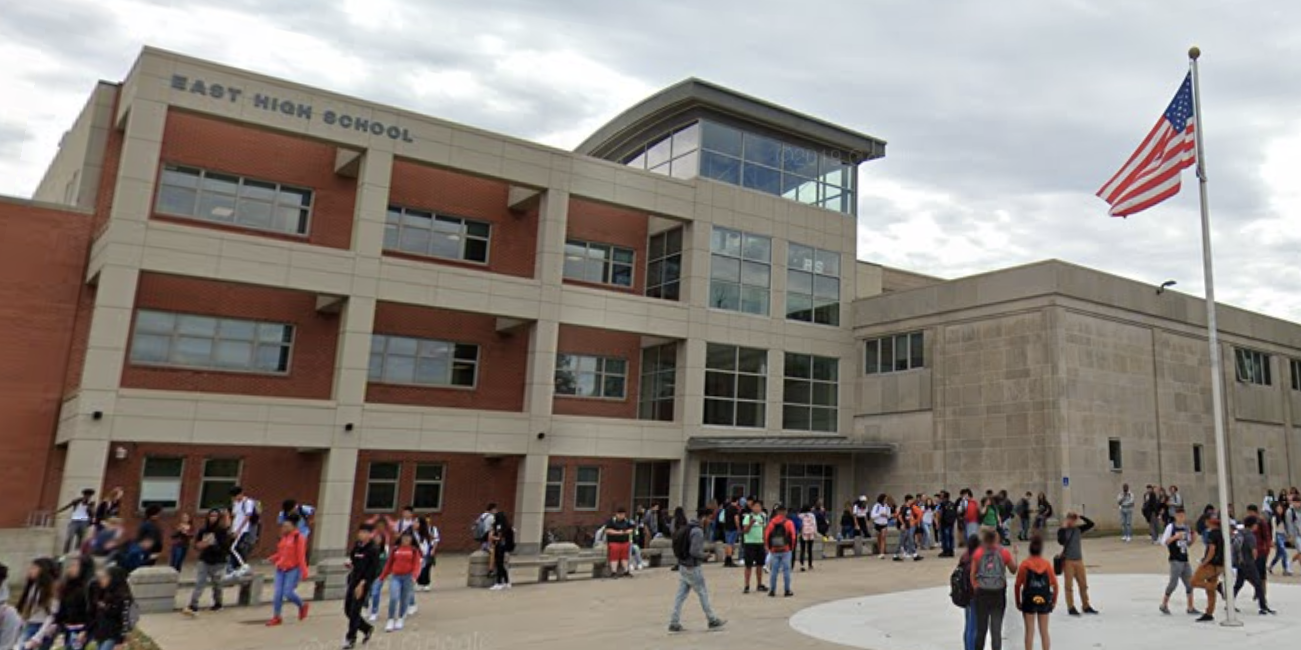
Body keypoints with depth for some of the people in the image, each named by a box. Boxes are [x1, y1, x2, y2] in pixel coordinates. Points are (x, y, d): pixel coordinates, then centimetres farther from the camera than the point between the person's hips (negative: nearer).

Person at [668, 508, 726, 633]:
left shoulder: (685, 528, 10)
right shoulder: (697, 531, -18)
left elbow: (677, 548, 14)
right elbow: (694, 551, -24)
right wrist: (704, 556, -7)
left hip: (682, 566, 8)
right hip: (692, 568, -8)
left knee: (681, 595, 8)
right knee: (703, 593, 5)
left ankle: (674, 623, 8)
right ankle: (712, 620, 16)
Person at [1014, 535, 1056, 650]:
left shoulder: (1024, 564, -8)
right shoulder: (1047, 564, -3)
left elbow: (1018, 585, -8)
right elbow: (1054, 584, 0)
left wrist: (1018, 602, 3)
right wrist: (1054, 600, 12)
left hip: (1029, 601, -2)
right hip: (1044, 601, 2)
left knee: (1029, 631, 6)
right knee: (1044, 631, 12)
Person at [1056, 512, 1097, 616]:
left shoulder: (1078, 529, 6)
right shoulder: (1062, 530, -7)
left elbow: (1091, 524, 3)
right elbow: (1061, 541, -23)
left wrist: (1081, 517, -6)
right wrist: (1063, 528, -20)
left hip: (1079, 560, 5)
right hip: (1068, 561, -5)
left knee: (1083, 584, 12)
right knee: (1069, 585, 1)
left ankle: (1086, 606, 25)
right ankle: (1071, 608, 8)